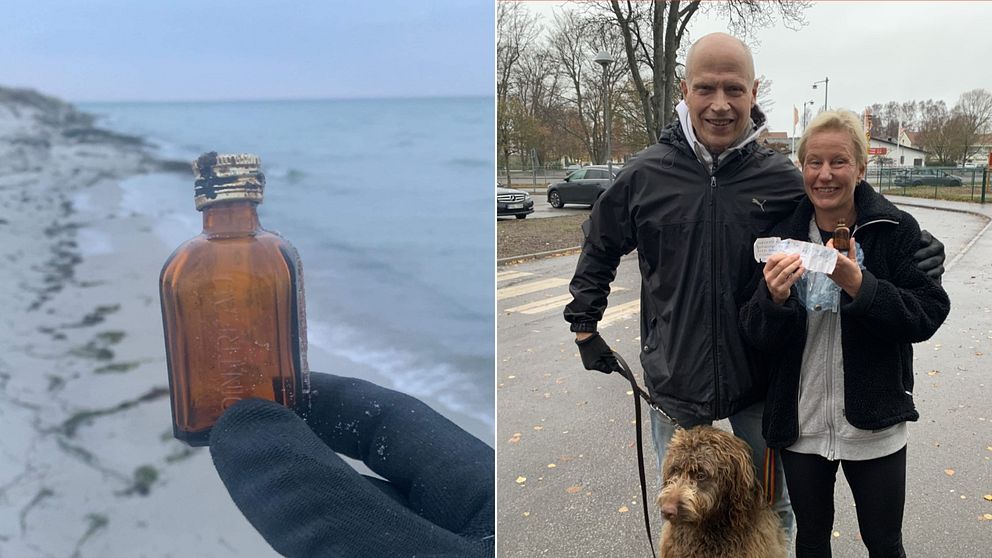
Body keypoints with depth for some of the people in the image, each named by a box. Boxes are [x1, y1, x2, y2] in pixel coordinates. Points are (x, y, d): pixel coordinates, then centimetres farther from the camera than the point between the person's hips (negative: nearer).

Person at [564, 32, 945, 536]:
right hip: (674, 381, 0)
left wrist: (913, 251, -11)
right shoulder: (645, 175, -8)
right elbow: (599, 247, 7)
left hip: (758, 383, 1)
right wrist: (584, 324, 8)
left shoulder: (782, 179, -8)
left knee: (771, 510, 21)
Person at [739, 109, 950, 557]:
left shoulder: (897, 230, -7)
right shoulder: (782, 236, -4)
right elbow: (757, 337, -6)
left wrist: (859, 285, -27)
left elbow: (929, 315, -12)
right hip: (800, 424, 2)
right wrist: (774, 298, -27)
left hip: (874, 426, -1)